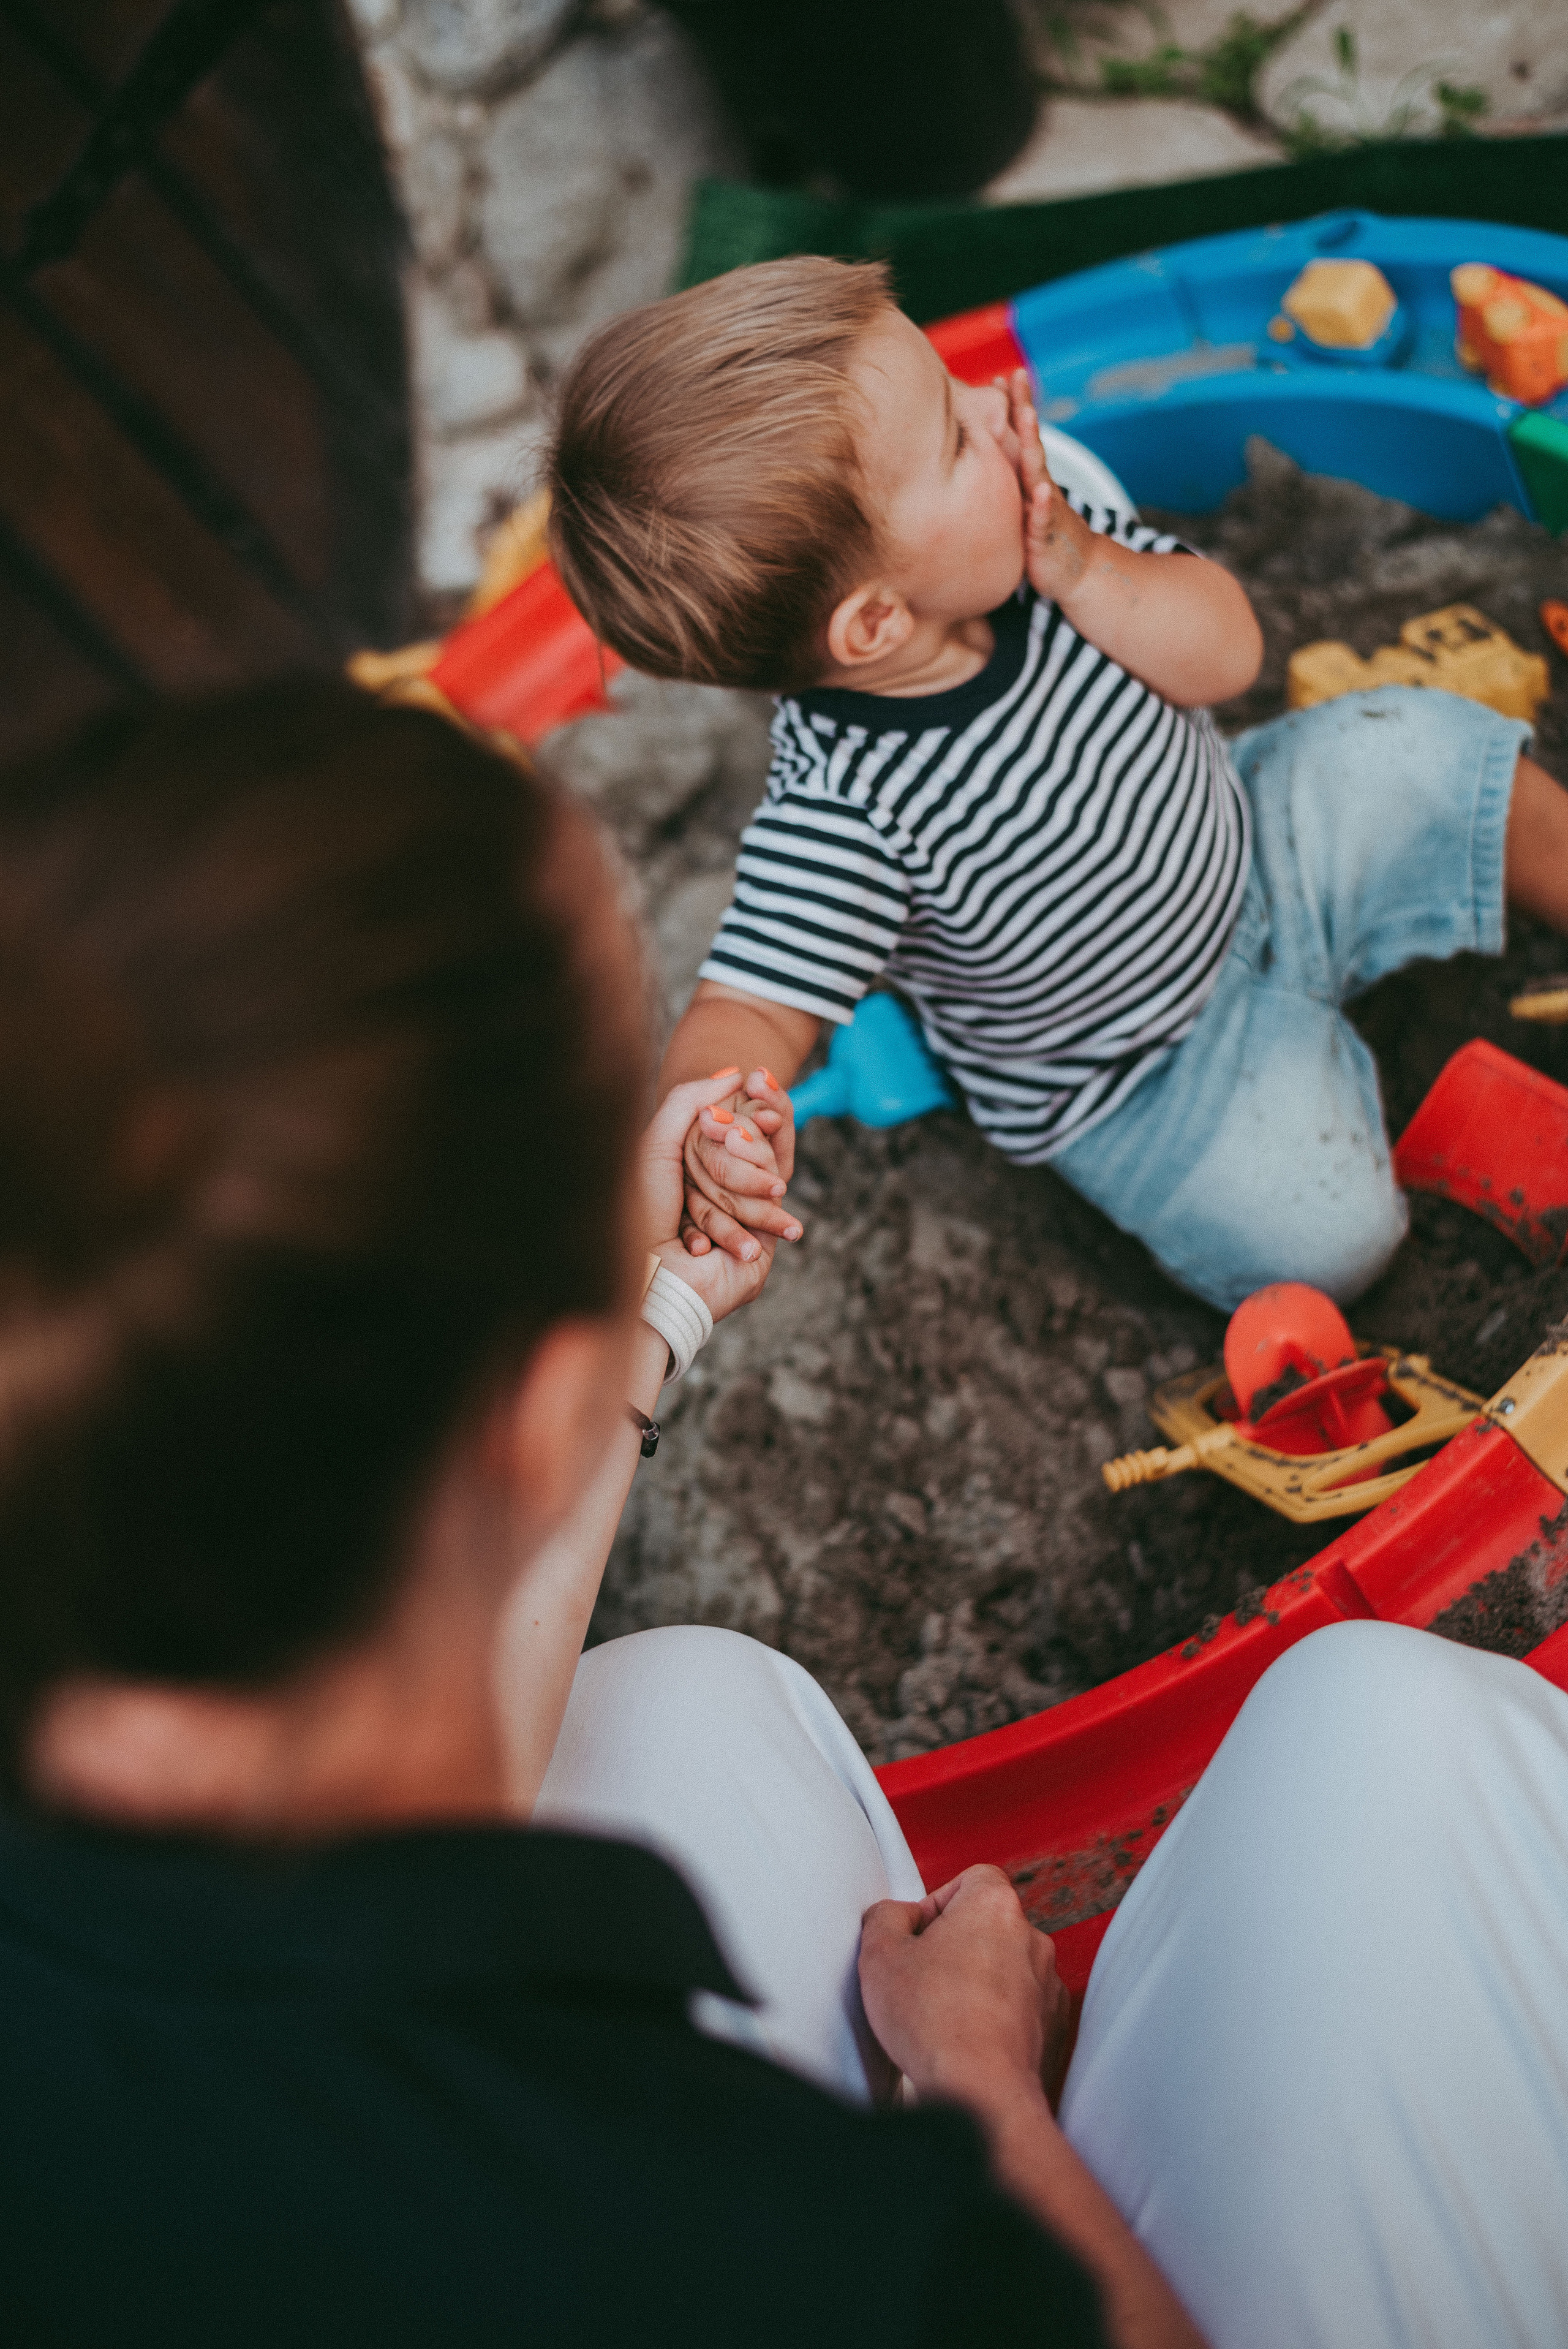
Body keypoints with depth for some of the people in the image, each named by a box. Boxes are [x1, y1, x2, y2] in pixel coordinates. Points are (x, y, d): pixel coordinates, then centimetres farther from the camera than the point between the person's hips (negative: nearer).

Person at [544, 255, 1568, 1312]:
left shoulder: (1019, 530, -22)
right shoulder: (845, 817, -39)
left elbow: (1226, 653, -16)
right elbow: (753, 1006, -37)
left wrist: (1080, 569, -35)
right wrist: (714, 1121, -61)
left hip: (1234, 847, 5)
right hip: (1146, 1072, -5)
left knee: (1432, 752, 0)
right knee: (1320, 1240, -15)